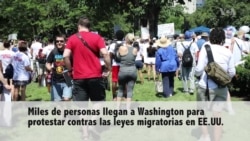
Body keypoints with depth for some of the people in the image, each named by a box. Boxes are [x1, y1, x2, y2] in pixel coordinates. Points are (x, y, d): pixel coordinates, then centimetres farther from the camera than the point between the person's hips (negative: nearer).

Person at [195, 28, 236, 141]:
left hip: (206, 86, -3)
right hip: (222, 88, 3)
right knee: (217, 115, 11)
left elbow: (199, 68, -13)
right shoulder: (228, 52, 3)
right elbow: (232, 72, 5)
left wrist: (197, 74, 8)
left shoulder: (206, 48, -8)